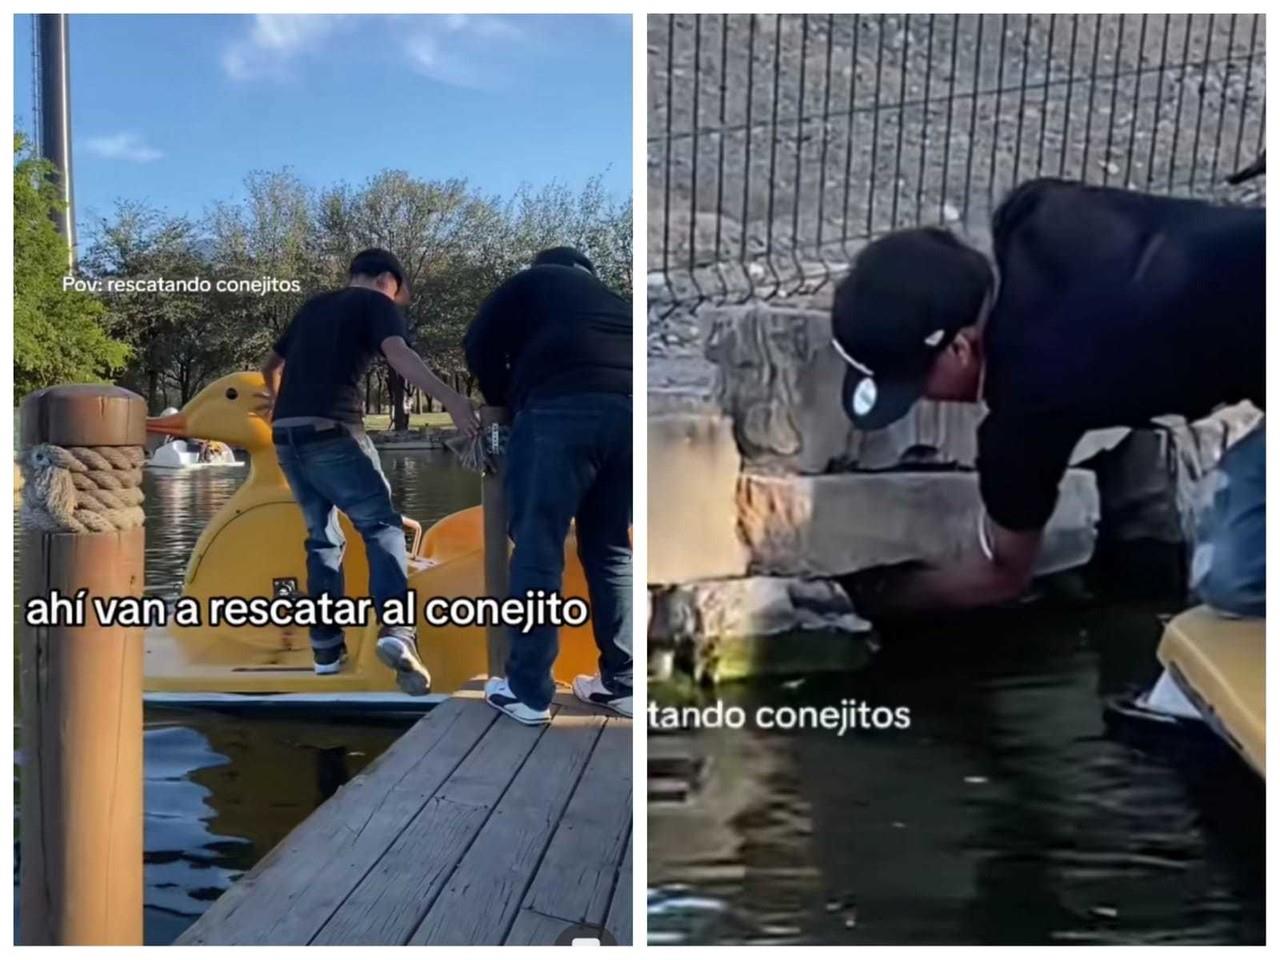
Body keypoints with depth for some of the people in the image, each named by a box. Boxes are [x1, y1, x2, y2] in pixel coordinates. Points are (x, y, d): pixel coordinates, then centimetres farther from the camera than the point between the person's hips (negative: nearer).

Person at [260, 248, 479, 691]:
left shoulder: (313, 306, 25)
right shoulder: (375, 302, 6)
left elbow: (272, 363, 37)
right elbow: (398, 354, -16)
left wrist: (280, 401, 59)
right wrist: (449, 397, -29)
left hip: (286, 433, 7)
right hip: (331, 431, -6)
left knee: (323, 536, 16)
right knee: (381, 524, -2)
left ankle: (326, 646, 15)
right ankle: (395, 630, -22)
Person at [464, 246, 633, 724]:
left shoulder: (533, 282, 24)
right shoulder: (609, 299, 38)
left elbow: (480, 345, 12)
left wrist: (506, 399, 27)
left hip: (563, 406, -5)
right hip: (629, 407, 6)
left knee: (538, 547, 0)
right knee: (612, 551, 15)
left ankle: (528, 692, 3)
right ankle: (621, 684, 16)